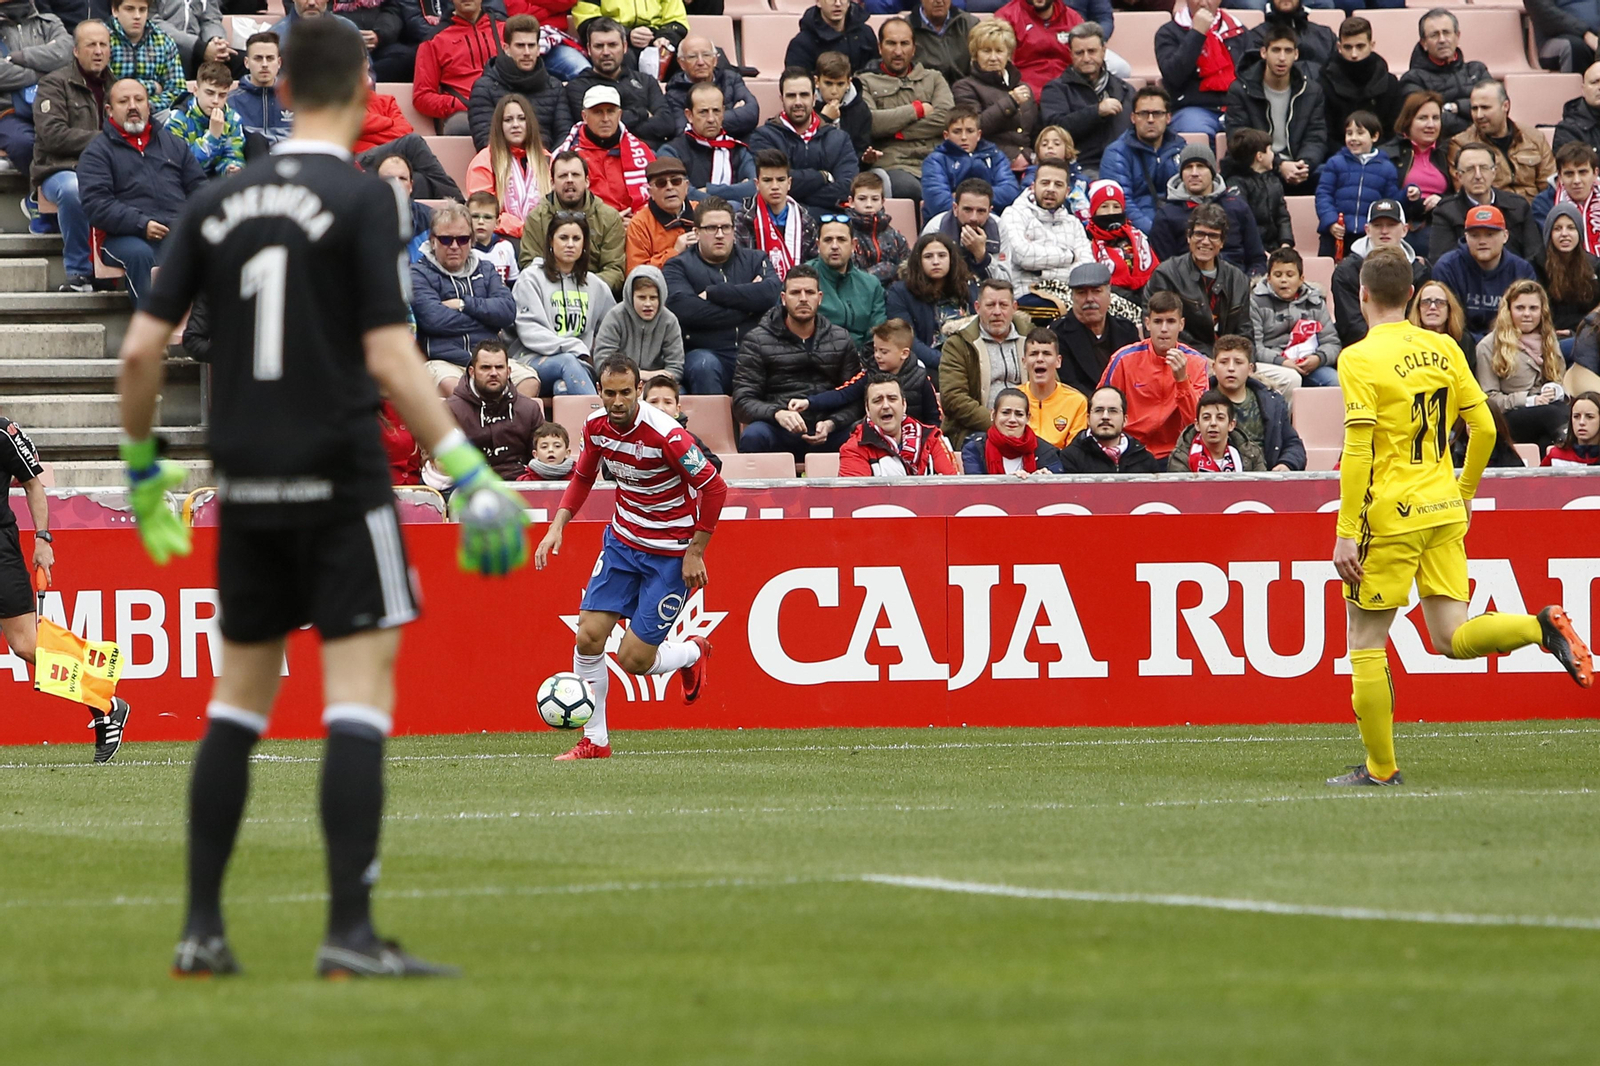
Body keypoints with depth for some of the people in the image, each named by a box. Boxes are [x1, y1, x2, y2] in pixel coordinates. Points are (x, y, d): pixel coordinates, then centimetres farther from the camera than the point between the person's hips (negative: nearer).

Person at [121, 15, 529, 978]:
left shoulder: (220, 203, 8)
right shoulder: (362, 198, -7)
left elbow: (142, 348, 7)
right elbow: (388, 357, -15)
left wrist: (143, 467, 20)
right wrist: (465, 466, -13)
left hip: (249, 490, 6)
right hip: (339, 482, -6)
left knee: (240, 697, 14)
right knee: (362, 694, -6)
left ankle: (202, 930, 13)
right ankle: (350, 933, -13)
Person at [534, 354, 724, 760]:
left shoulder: (665, 434, -26)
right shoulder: (596, 425, -6)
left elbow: (714, 488, -19)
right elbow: (583, 476, 14)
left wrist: (695, 553, -15)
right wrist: (557, 526, 2)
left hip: (671, 554, -6)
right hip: (622, 541, 6)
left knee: (633, 659, -7)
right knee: (589, 636, -7)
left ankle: (692, 653, 27)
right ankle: (594, 740, 7)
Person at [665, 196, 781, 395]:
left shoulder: (754, 260, 19)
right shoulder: (679, 266, 11)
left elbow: (772, 293, -4)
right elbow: (683, 308, -10)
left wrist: (713, 293, -5)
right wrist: (746, 306, -3)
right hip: (708, 353, -1)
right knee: (704, 366, -36)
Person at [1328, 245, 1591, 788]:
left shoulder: (1361, 359, -10)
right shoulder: (1443, 348, 8)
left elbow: (1358, 451, -16)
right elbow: (1484, 427, 9)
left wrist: (1346, 534, -14)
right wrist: (1463, 492, 23)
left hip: (1390, 516, -6)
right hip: (1443, 511, 6)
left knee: (1366, 643, 6)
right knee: (1454, 639, 5)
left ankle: (1381, 769, 8)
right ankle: (1542, 627, -19)